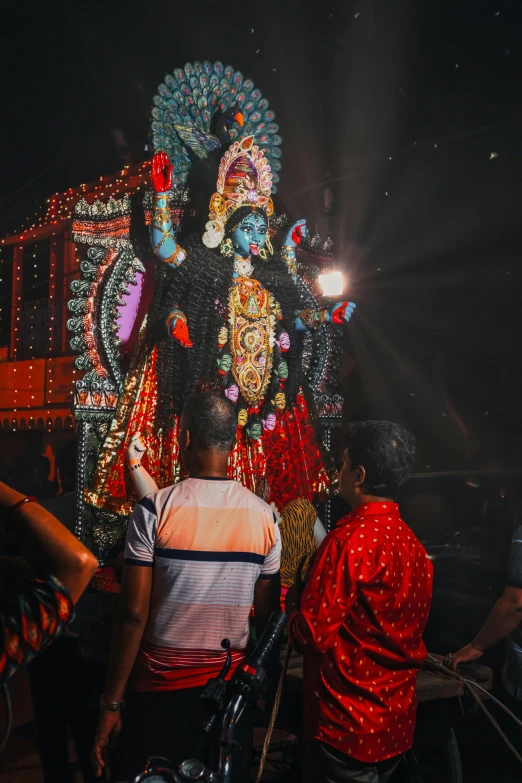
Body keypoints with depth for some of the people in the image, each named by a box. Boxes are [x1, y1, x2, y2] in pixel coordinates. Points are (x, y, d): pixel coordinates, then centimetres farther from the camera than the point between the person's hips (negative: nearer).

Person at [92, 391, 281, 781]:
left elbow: (134, 614, -13)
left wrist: (111, 702, -5)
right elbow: (267, 616, 3)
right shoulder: (264, 516, -3)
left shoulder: (154, 509, -13)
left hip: (162, 688, -2)